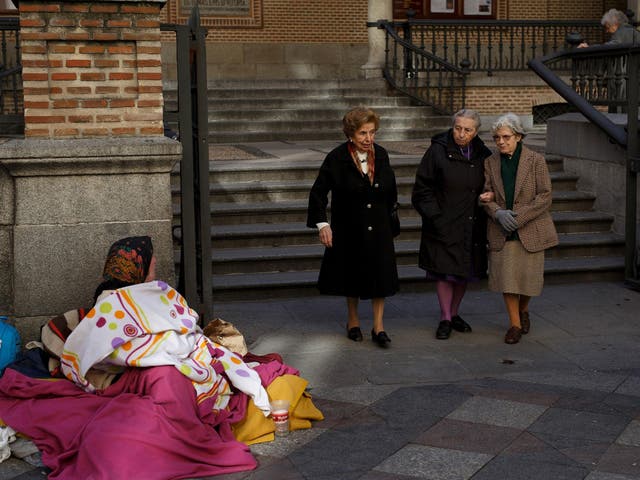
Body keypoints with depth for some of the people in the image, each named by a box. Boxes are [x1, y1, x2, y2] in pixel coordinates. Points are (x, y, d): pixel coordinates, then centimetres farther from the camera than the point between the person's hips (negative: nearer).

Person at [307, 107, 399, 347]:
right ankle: (353, 321, 28)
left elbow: (390, 190, 14)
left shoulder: (381, 155, -1)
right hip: (349, 229, -2)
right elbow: (318, 192, -9)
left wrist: (388, 214, 16)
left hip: (378, 228, 2)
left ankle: (378, 326, 4)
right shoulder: (336, 158, -12)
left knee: (380, 273, -2)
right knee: (353, 274, 10)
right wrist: (322, 224, -16)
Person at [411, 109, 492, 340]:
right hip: (444, 225, -4)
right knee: (444, 271, -3)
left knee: (465, 271, 10)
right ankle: (445, 319, 7)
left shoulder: (483, 156, 3)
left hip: (472, 226, 4)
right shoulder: (437, 152, -8)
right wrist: (435, 217, -12)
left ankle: (454, 313, 26)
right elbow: (422, 189, -6)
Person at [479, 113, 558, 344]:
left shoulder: (536, 160, -6)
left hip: (530, 230, -2)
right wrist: (498, 213, -17)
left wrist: (519, 216, -17)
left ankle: (523, 310, 36)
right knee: (507, 277, -2)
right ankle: (515, 324, 14)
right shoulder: (491, 162, 3)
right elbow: (487, 196, 4)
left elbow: (545, 196, -9)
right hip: (502, 231, 2)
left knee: (528, 276, 4)